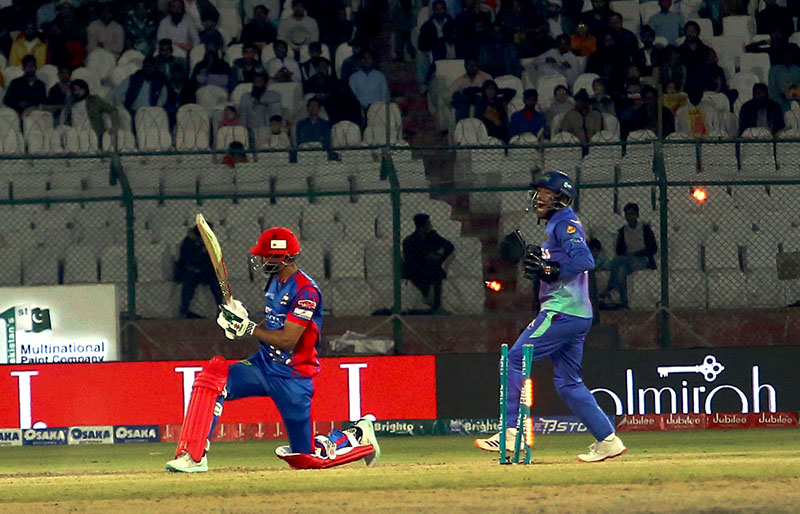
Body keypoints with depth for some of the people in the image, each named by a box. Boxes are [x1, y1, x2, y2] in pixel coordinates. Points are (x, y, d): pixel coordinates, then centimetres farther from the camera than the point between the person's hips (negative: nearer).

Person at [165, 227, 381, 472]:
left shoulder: (306, 291, -19)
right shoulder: (276, 282, 8)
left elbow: (287, 340, -25)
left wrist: (247, 328, -22)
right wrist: (239, 321, -2)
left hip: (293, 376, -8)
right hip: (264, 365, 8)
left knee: (308, 458, 1)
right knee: (213, 376, -18)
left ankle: (361, 436, 29)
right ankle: (193, 457, -20)